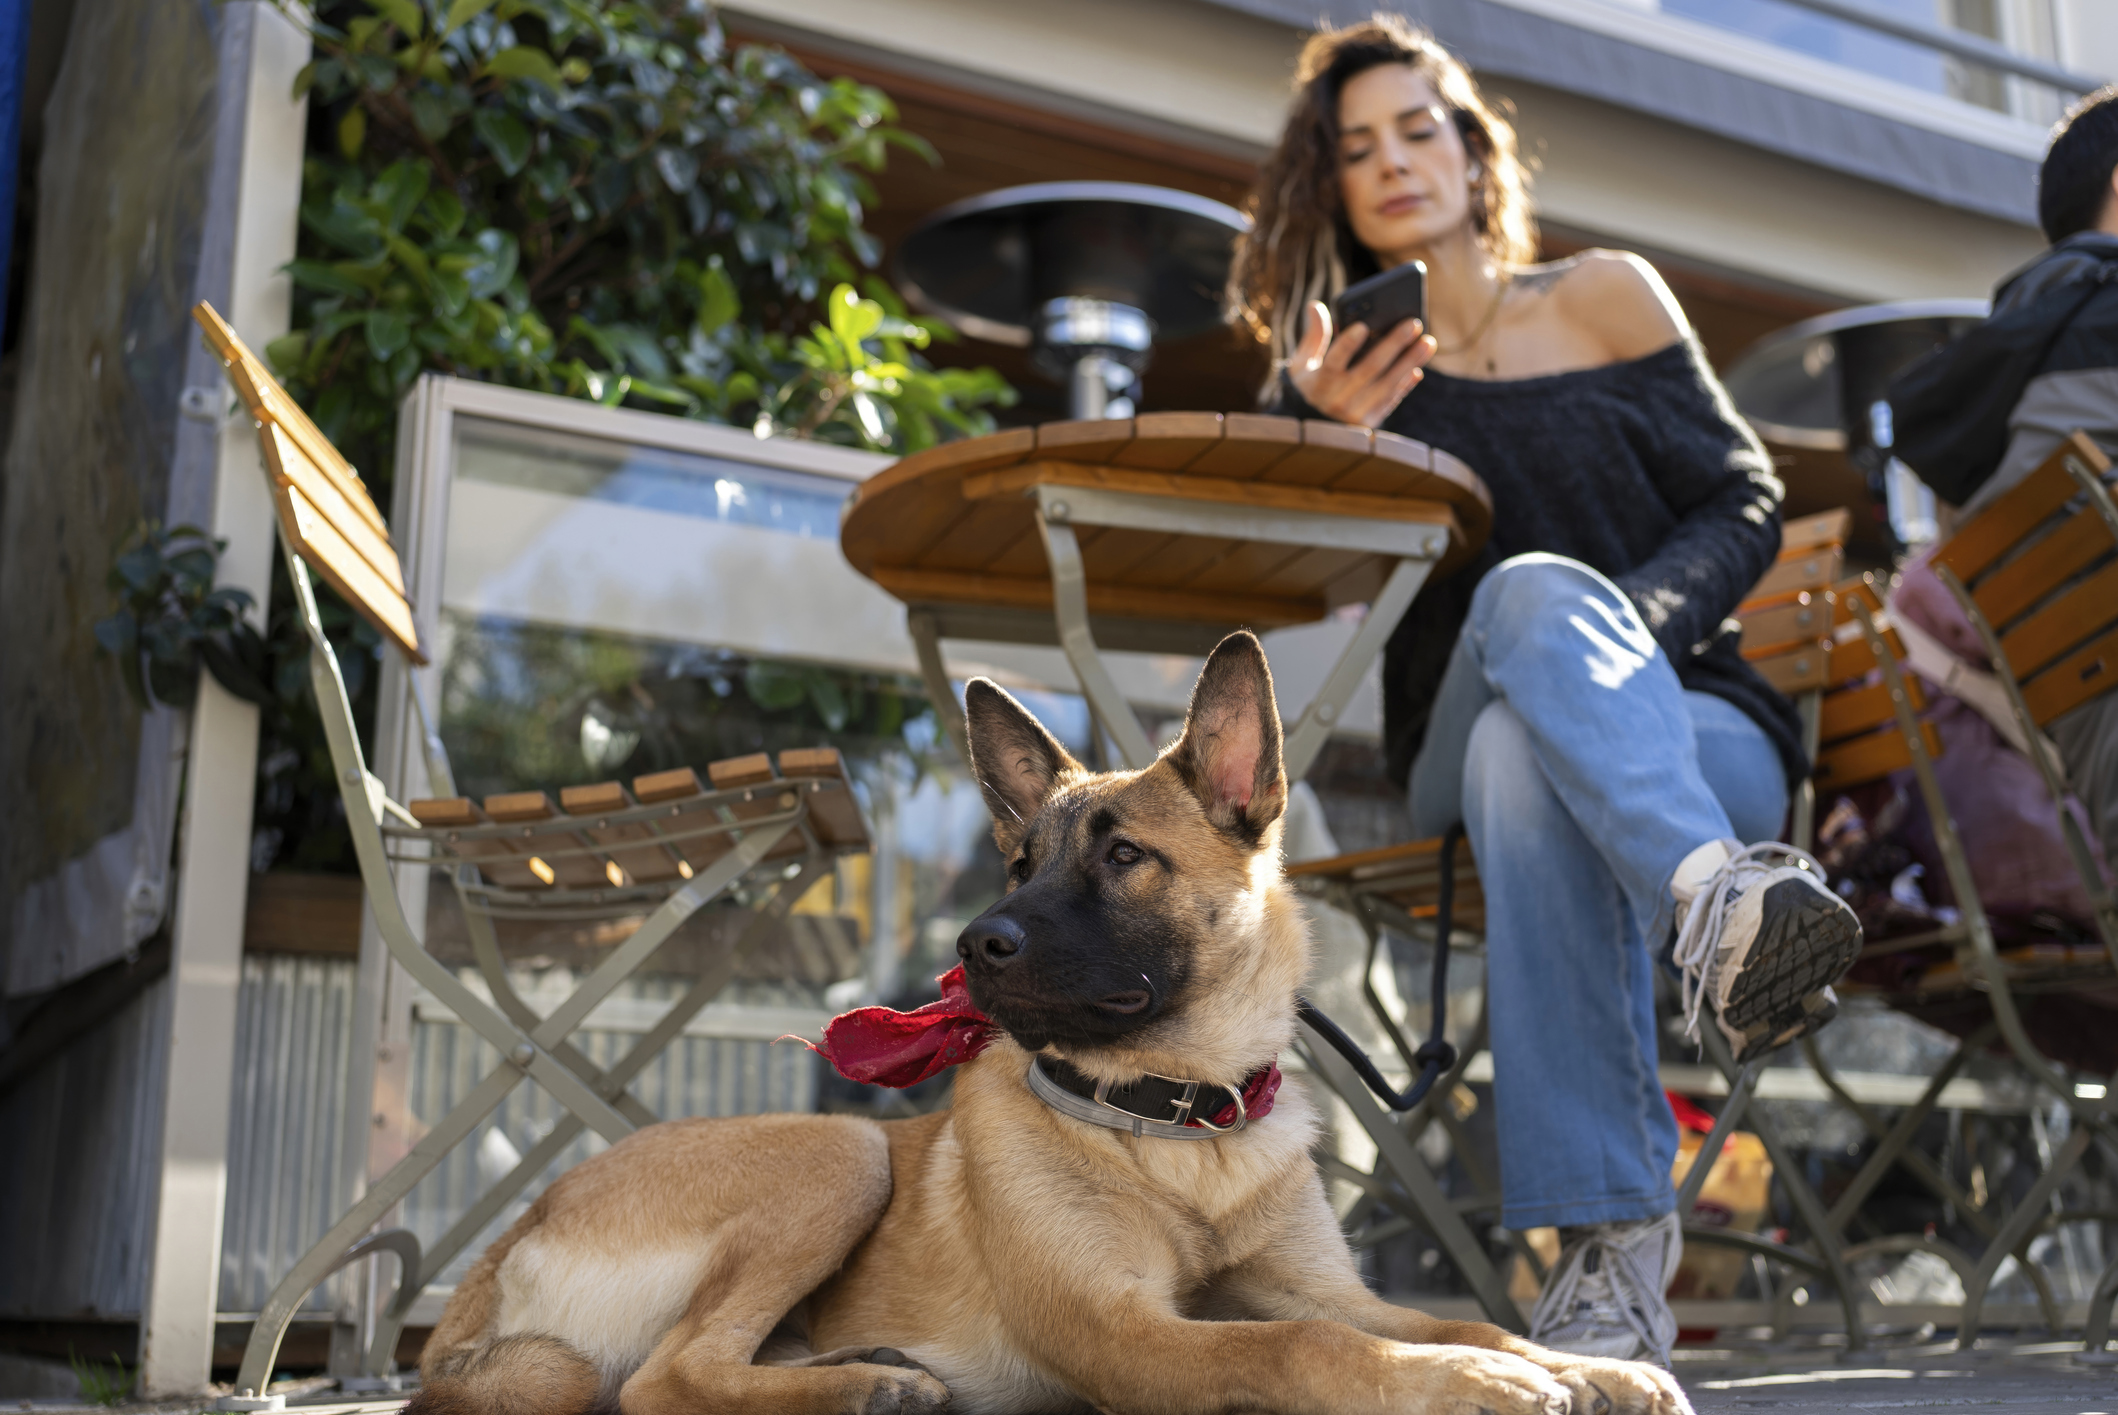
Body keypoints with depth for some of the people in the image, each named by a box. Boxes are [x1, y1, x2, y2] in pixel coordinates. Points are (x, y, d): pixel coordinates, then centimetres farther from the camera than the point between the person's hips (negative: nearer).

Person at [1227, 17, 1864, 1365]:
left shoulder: (1607, 297, 11)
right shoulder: (1340, 374, 12)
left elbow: (1747, 503, 6)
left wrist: (1631, 622, -14)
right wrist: (1324, 439, -16)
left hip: (1696, 722, 0)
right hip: (1462, 757, 0)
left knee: (1526, 755, -38)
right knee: (1531, 591, -36)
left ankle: (1610, 1239, -49)